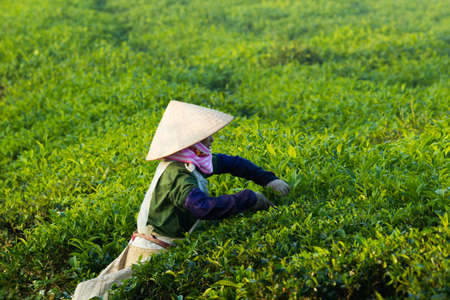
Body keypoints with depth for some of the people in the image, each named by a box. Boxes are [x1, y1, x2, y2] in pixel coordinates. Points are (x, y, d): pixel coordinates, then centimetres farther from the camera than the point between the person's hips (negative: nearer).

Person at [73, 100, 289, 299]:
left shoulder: (195, 161, 5)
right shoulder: (177, 174, -23)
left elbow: (230, 163, 18)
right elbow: (204, 207, -38)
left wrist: (268, 179, 11)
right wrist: (250, 199, -29)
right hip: (151, 254, -9)